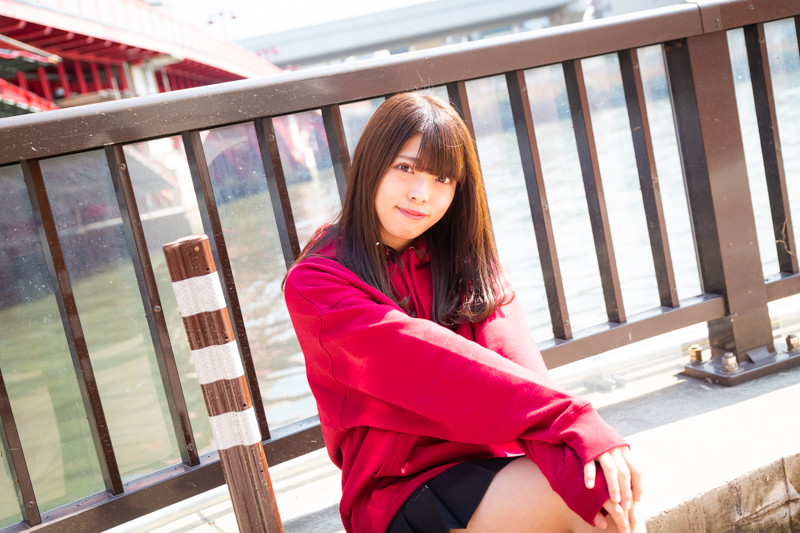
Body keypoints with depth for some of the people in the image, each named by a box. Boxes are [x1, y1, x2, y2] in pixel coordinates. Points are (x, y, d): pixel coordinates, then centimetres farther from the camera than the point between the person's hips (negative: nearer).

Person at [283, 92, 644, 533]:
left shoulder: (463, 258, 11)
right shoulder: (314, 285, -6)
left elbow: (509, 352, -7)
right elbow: (427, 362, -19)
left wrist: (576, 436, -25)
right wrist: (564, 418, -28)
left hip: (492, 456, 5)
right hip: (398, 488, -4)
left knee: (606, 492, -25)